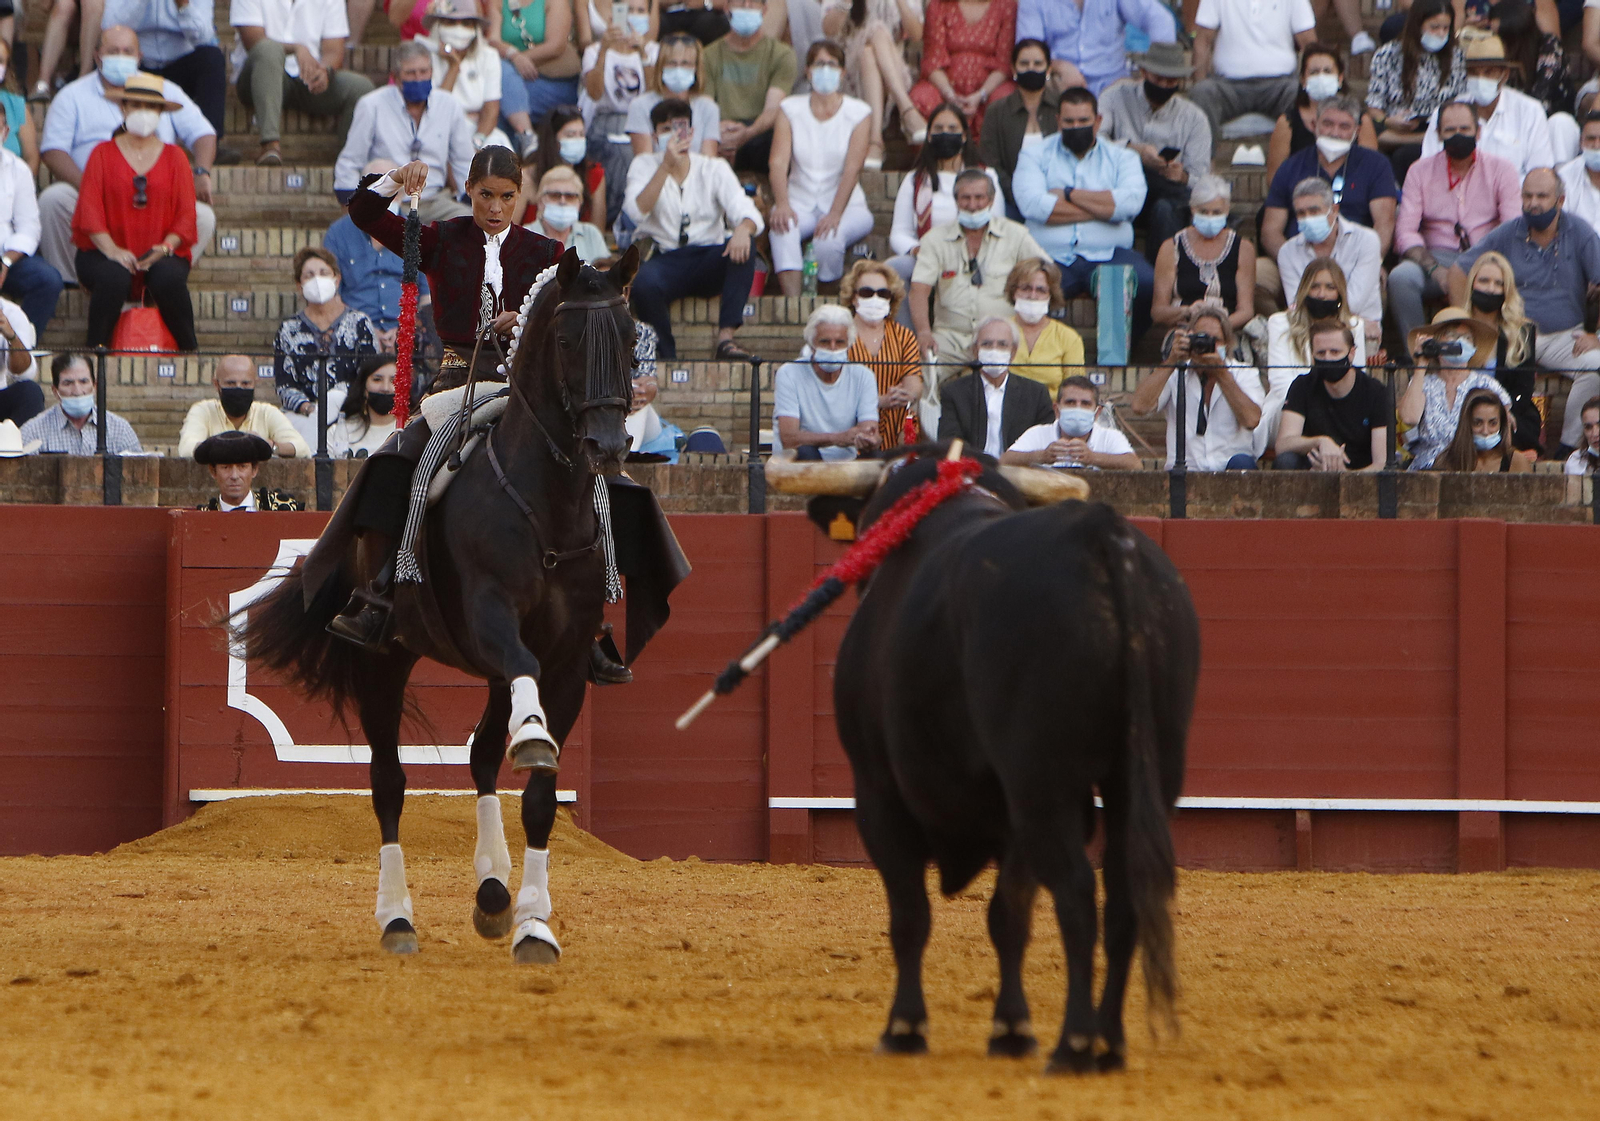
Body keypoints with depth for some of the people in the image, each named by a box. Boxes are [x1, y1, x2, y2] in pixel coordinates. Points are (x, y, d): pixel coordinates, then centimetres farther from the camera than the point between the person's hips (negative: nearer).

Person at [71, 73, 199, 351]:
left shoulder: (174, 156, 13)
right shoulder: (104, 154, 9)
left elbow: (186, 214, 7)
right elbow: (90, 211, -2)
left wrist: (166, 247, -13)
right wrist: (112, 251, -18)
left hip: (161, 256, 1)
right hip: (108, 254, -1)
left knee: (169, 278, -33)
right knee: (113, 277, -36)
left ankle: (190, 350, -20)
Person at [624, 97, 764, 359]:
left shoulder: (714, 168, 8)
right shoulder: (644, 166, 7)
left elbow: (746, 212, -6)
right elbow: (637, 213, -12)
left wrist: (743, 228, -31)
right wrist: (666, 166, -19)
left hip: (711, 262, 2)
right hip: (666, 262, -2)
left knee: (742, 246, -30)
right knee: (644, 283, -36)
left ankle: (725, 338, -35)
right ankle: (666, 359, -18)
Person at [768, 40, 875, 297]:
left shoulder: (858, 112, 1)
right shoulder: (790, 109, 6)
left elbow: (852, 169, -11)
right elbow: (779, 161, -7)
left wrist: (835, 214, -26)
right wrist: (782, 205, -26)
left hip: (847, 206, -1)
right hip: (801, 203, 1)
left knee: (829, 240, -35)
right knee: (783, 228, -34)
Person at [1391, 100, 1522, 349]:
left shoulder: (1500, 170, 5)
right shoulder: (1421, 171, 9)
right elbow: (1405, 232, 1)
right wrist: (1435, 269, -18)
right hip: (1437, 256, 1)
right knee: (1400, 277, -32)